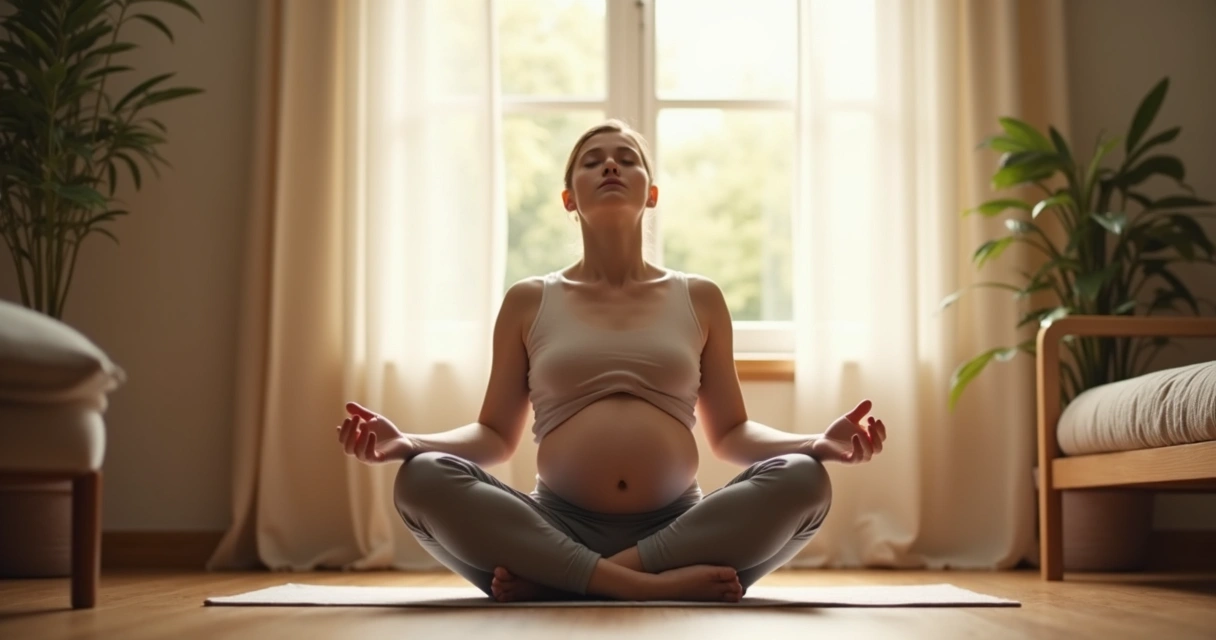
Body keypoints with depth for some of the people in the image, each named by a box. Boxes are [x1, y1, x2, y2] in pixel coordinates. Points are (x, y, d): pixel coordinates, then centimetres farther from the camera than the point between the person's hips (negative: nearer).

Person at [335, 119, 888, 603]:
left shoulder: (699, 299, 14)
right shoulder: (528, 302, 12)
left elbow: (730, 433, 14)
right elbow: (495, 435, 12)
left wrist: (821, 442, -5)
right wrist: (406, 441, -8)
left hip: (677, 528, 1)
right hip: (558, 528, -1)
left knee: (804, 478, -26)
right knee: (422, 479, -26)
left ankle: (550, 582, -25)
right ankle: (658, 585, -31)